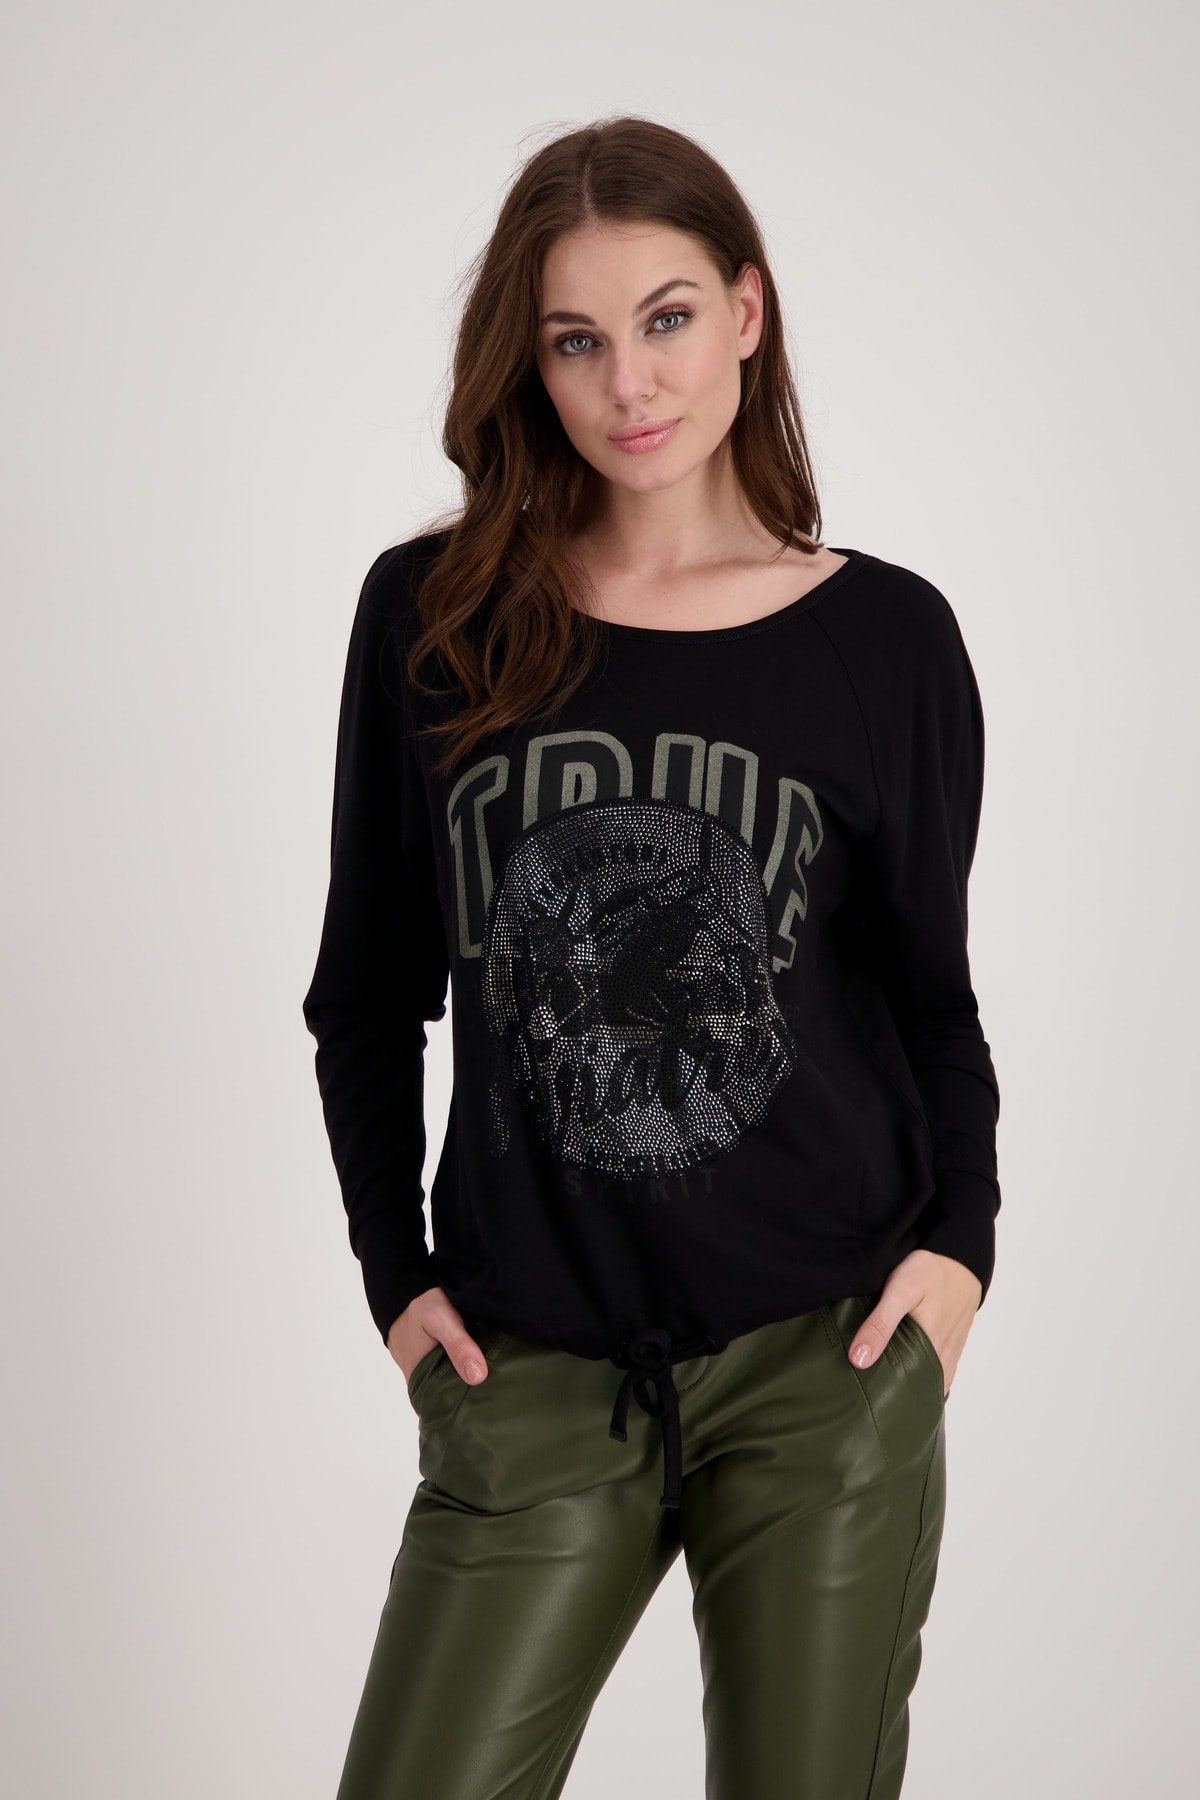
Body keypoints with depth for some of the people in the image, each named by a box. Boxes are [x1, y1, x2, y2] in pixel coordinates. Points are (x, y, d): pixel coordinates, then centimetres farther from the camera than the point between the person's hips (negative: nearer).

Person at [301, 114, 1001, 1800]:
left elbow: (931, 989, 10)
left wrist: (958, 1238, -3)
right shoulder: (433, 615, 1)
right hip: (531, 1382, 1)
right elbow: (368, 996, 9)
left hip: (827, 1364, 0)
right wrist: (397, 1270, 3)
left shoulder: (884, 636, 0)